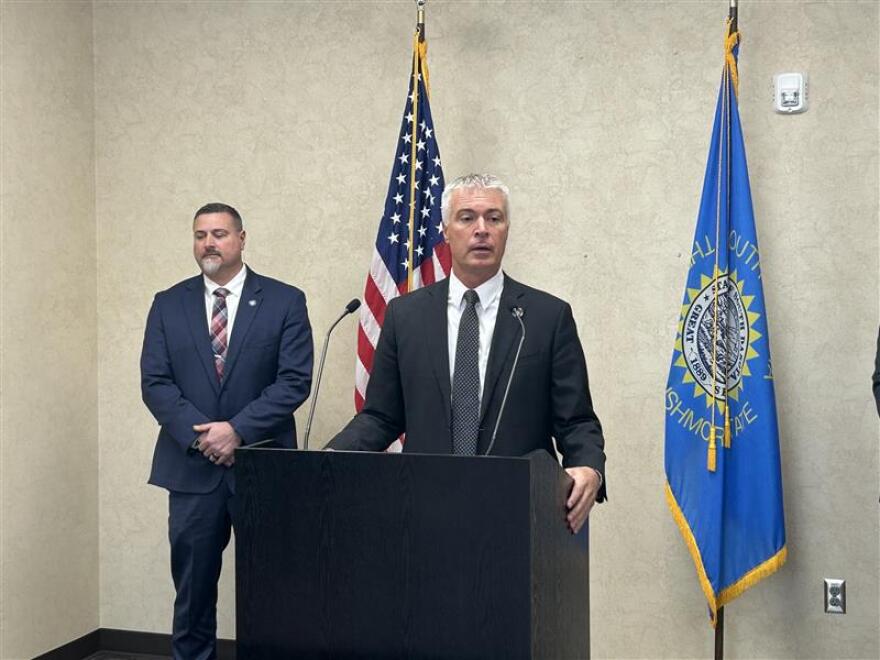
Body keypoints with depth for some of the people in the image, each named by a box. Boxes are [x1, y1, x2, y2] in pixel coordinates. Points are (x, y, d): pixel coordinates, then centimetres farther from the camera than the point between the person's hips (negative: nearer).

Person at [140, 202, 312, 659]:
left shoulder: (285, 301, 1)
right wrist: (198, 433, -13)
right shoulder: (168, 305, 8)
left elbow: (295, 380, -7)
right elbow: (155, 383, 1)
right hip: (192, 466, 2)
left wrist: (238, 429, -15)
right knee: (192, 586, 9)